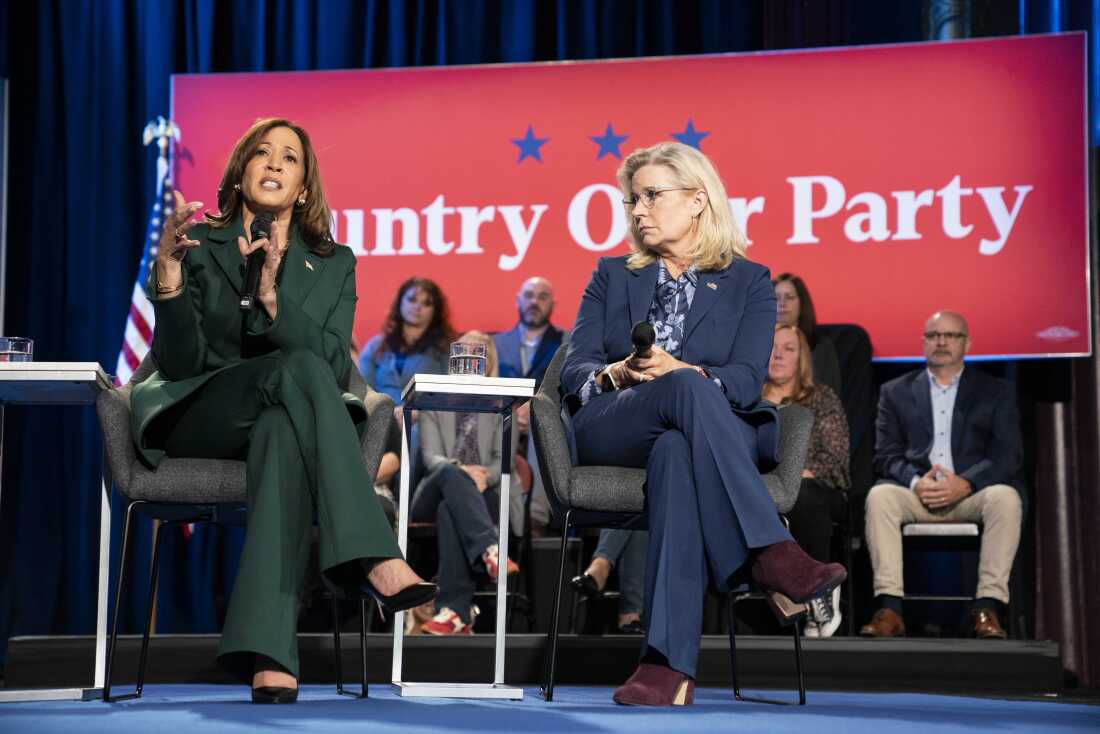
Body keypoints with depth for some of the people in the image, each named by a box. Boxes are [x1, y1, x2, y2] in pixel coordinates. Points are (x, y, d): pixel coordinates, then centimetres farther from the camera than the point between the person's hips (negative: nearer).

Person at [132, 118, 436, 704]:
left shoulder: (334, 263, 12)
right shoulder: (200, 245, 7)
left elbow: (337, 370, -3)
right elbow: (180, 363, -4)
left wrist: (272, 299, -18)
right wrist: (168, 279, -21)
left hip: (284, 416, 2)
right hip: (198, 419, -1)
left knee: (282, 430, -38)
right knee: (299, 367, -33)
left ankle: (269, 659, -51)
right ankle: (373, 561, -44)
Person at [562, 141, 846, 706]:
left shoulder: (749, 282, 15)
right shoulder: (612, 276, 23)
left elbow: (747, 379, -2)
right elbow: (574, 370, 9)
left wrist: (680, 371, -23)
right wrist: (616, 375, -16)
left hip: (716, 432, -1)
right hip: (609, 429, 1)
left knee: (677, 450, -42)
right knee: (686, 390, -36)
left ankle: (668, 662, -54)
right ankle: (769, 554, -49)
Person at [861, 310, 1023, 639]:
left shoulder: (996, 391, 14)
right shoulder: (895, 392, 17)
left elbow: (1007, 455, 2)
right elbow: (886, 455, 7)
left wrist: (965, 483, -16)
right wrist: (916, 481, -14)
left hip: (971, 492, -1)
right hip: (916, 492, 1)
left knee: (1005, 497, -33)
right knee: (880, 495, -31)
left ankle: (987, 608, -33)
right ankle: (890, 609, -35)